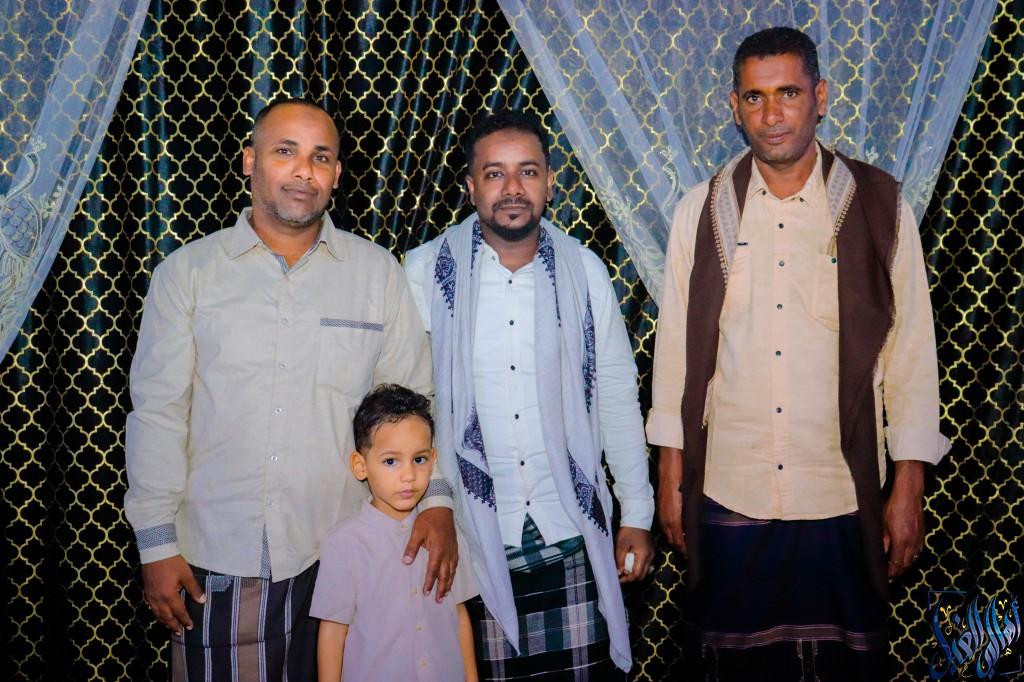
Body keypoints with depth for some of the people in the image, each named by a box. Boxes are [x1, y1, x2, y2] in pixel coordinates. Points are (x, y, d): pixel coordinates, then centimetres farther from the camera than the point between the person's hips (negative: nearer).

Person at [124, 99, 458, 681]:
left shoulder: (378, 272, 4)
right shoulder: (187, 272, 3)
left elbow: (412, 397, 6)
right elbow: (159, 411, 2)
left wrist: (436, 499, -8)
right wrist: (158, 544, -1)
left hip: (342, 559, 1)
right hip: (218, 561, 0)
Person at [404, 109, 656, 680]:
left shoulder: (584, 271, 2)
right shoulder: (426, 272, -5)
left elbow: (617, 394, 7)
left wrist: (638, 515, 8)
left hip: (570, 538, 2)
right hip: (467, 533, -1)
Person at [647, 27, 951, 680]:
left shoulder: (880, 208, -2)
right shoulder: (702, 211, 1)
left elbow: (911, 351, 0)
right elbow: (676, 344, 5)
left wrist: (909, 489, -1)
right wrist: (671, 474, 5)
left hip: (843, 502, -1)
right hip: (728, 496, 1)